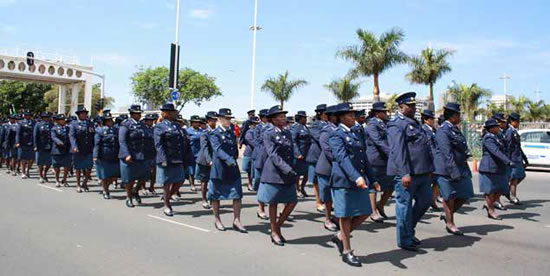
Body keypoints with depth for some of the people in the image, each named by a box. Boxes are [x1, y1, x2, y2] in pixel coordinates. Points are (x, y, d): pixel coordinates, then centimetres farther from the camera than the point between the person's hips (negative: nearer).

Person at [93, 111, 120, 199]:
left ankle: (104, 184, 31)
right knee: (104, 176, 5)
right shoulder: (100, 130, -4)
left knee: (115, 175, 4)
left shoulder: (115, 130, 11)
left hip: (114, 157, 5)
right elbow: (96, 144, -8)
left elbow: (118, 143, 17)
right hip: (104, 158, -4)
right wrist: (95, 156, -15)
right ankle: (105, 192, 22)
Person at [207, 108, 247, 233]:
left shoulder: (232, 133, 11)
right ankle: (217, 220, 25)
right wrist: (228, 159, -36)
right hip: (219, 169, -5)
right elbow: (218, 149, -24)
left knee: (237, 195, -1)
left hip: (233, 169, 5)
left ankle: (236, 221, 5)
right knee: (216, 196, 9)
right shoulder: (215, 134, -9)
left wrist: (234, 160, 13)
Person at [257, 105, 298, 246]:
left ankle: (278, 227, 24)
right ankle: (274, 233, 19)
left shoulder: (288, 133, 10)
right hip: (274, 174, -6)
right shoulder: (268, 134, -9)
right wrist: (287, 169, -28)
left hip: (288, 175, 6)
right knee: (273, 203, 5)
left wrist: (292, 169, 9)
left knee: (292, 202, 6)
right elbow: (273, 155, -19)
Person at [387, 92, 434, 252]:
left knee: (425, 200, 15)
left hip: (421, 172, 9)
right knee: (405, 205, 2)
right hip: (406, 173, -9)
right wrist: (405, 173, -24)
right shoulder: (396, 125, -11)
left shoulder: (415, 123, 19)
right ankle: (404, 240, 14)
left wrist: (429, 169, 19)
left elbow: (425, 147, 23)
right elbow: (398, 151, -20)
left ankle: (409, 228, 33)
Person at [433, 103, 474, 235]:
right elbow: (447, 154, -22)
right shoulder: (443, 131, -16)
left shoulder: (455, 129, 13)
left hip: (461, 168, 9)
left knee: (465, 195, 10)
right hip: (447, 170, -9)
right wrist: (454, 173, -24)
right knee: (450, 197, 3)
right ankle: (450, 224, 18)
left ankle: (447, 215, 26)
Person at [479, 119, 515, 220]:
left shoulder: (496, 137, 14)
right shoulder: (488, 138, -17)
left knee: (501, 189, 8)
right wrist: (509, 162, -38)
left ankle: (488, 204, 24)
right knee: (491, 190, 1)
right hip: (489, 168, -9)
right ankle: (491, 212, 11)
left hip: (499, 169, 9)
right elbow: (496, 152, -30)